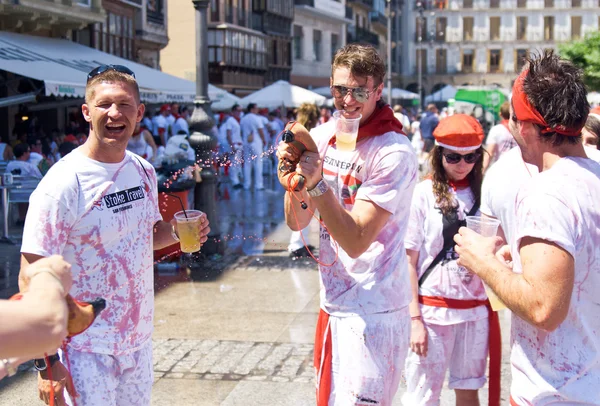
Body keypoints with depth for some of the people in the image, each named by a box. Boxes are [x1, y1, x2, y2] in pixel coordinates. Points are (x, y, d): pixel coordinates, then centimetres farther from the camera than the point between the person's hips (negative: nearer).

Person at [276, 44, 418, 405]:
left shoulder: (395, 153, -17)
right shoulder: (323, 136, 2)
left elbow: (356, 241, -20)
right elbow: (297, 223, 3)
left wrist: (317, 184, -30)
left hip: (372, 312, -7)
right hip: (333, 303, 7)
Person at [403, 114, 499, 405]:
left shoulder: (483, 193, 4)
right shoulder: (423, 193, -8)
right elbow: (408, 261, -7)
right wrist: (414, 318, -11)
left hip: (474, 310, 4)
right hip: (433, 310, -4)